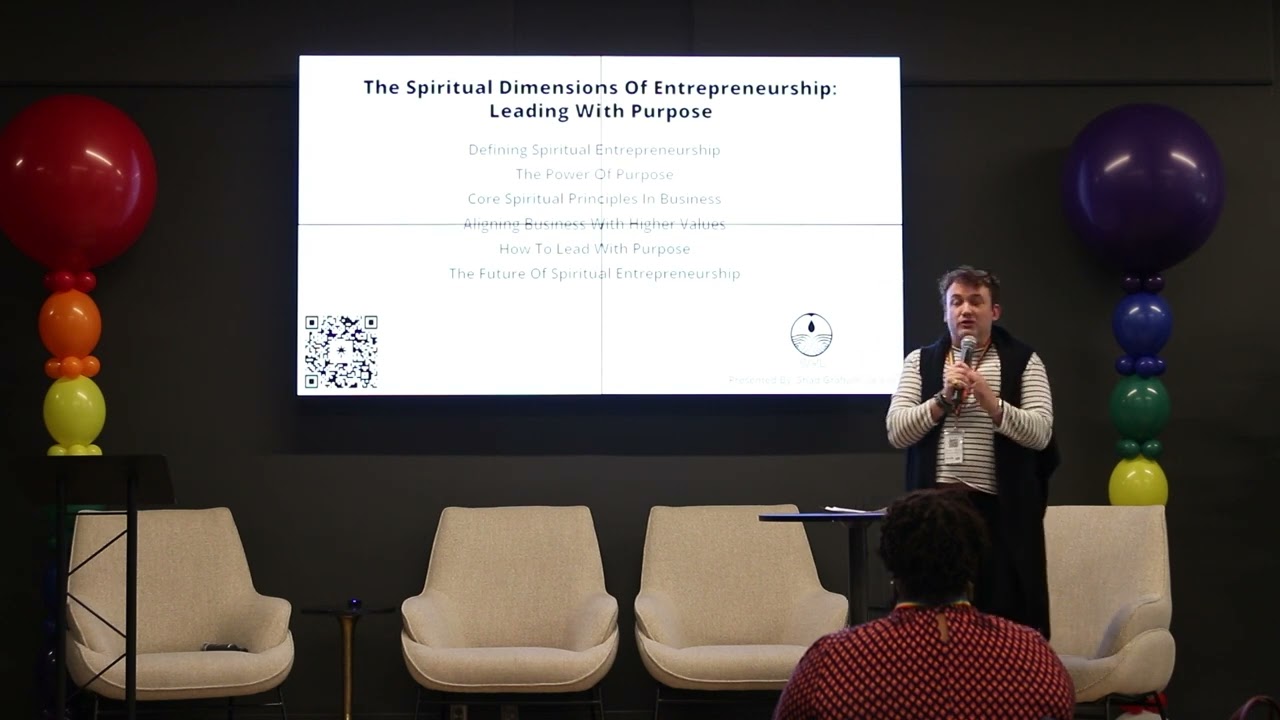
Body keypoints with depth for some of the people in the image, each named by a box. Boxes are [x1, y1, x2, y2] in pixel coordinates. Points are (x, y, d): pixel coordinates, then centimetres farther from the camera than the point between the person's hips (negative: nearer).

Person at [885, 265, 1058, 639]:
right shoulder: (920, 362, 12)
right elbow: (896, 432, 2)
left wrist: (989, 400, -16)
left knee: (1004, 618, -1)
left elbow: (1040, 433, -5)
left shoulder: (1023, 362, 6)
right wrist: (943, 399, -11)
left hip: (1000, 510, -2)